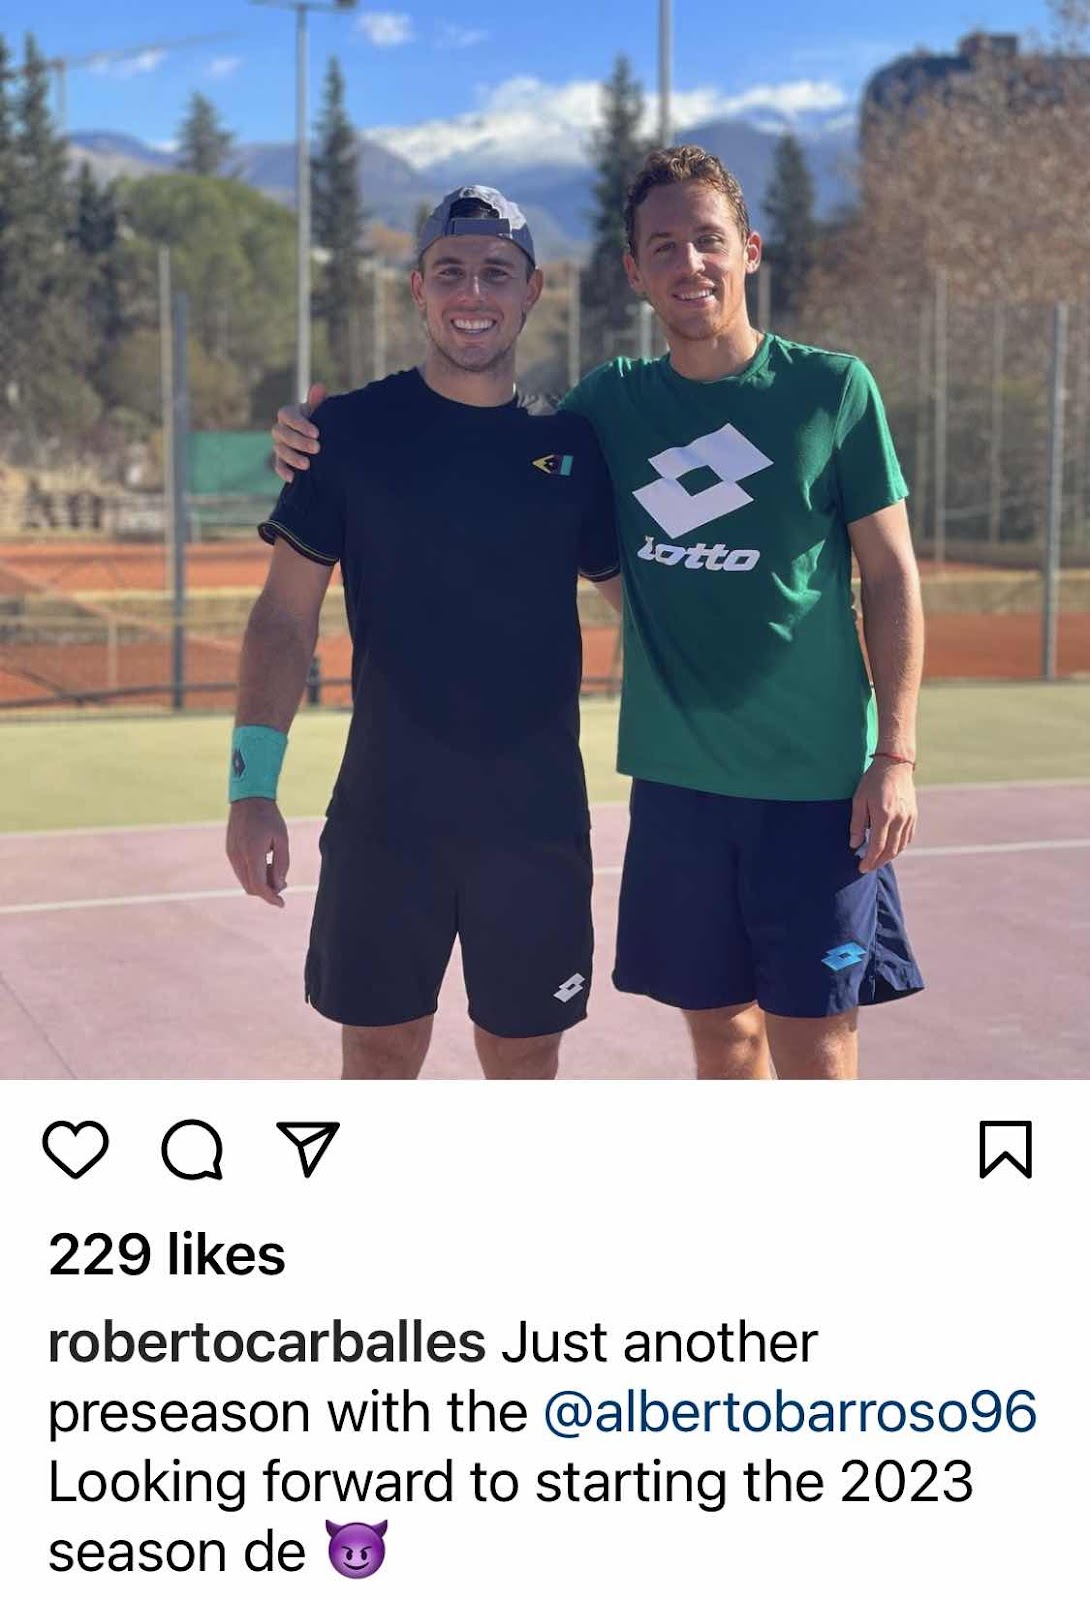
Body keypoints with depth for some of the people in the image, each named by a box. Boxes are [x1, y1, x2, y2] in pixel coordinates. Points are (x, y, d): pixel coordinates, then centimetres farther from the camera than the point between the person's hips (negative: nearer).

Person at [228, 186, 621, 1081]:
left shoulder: (572, 444, 4)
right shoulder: (353, 429, -1)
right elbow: (286, 615, -1)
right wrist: (252, 783, -9)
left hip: (539, 818, 2)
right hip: (385, 814, -1)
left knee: (525, 1062, 11)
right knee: (379, 1059, 7)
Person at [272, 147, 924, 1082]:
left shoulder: (831, 388, -4)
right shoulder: (612, 402, 5)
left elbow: (891, 576, -1)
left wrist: (896, 755, -7)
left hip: (815, 783, -3)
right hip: (675, 778, 3)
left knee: (812, 1050, 0)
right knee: (719, 1031, 13)